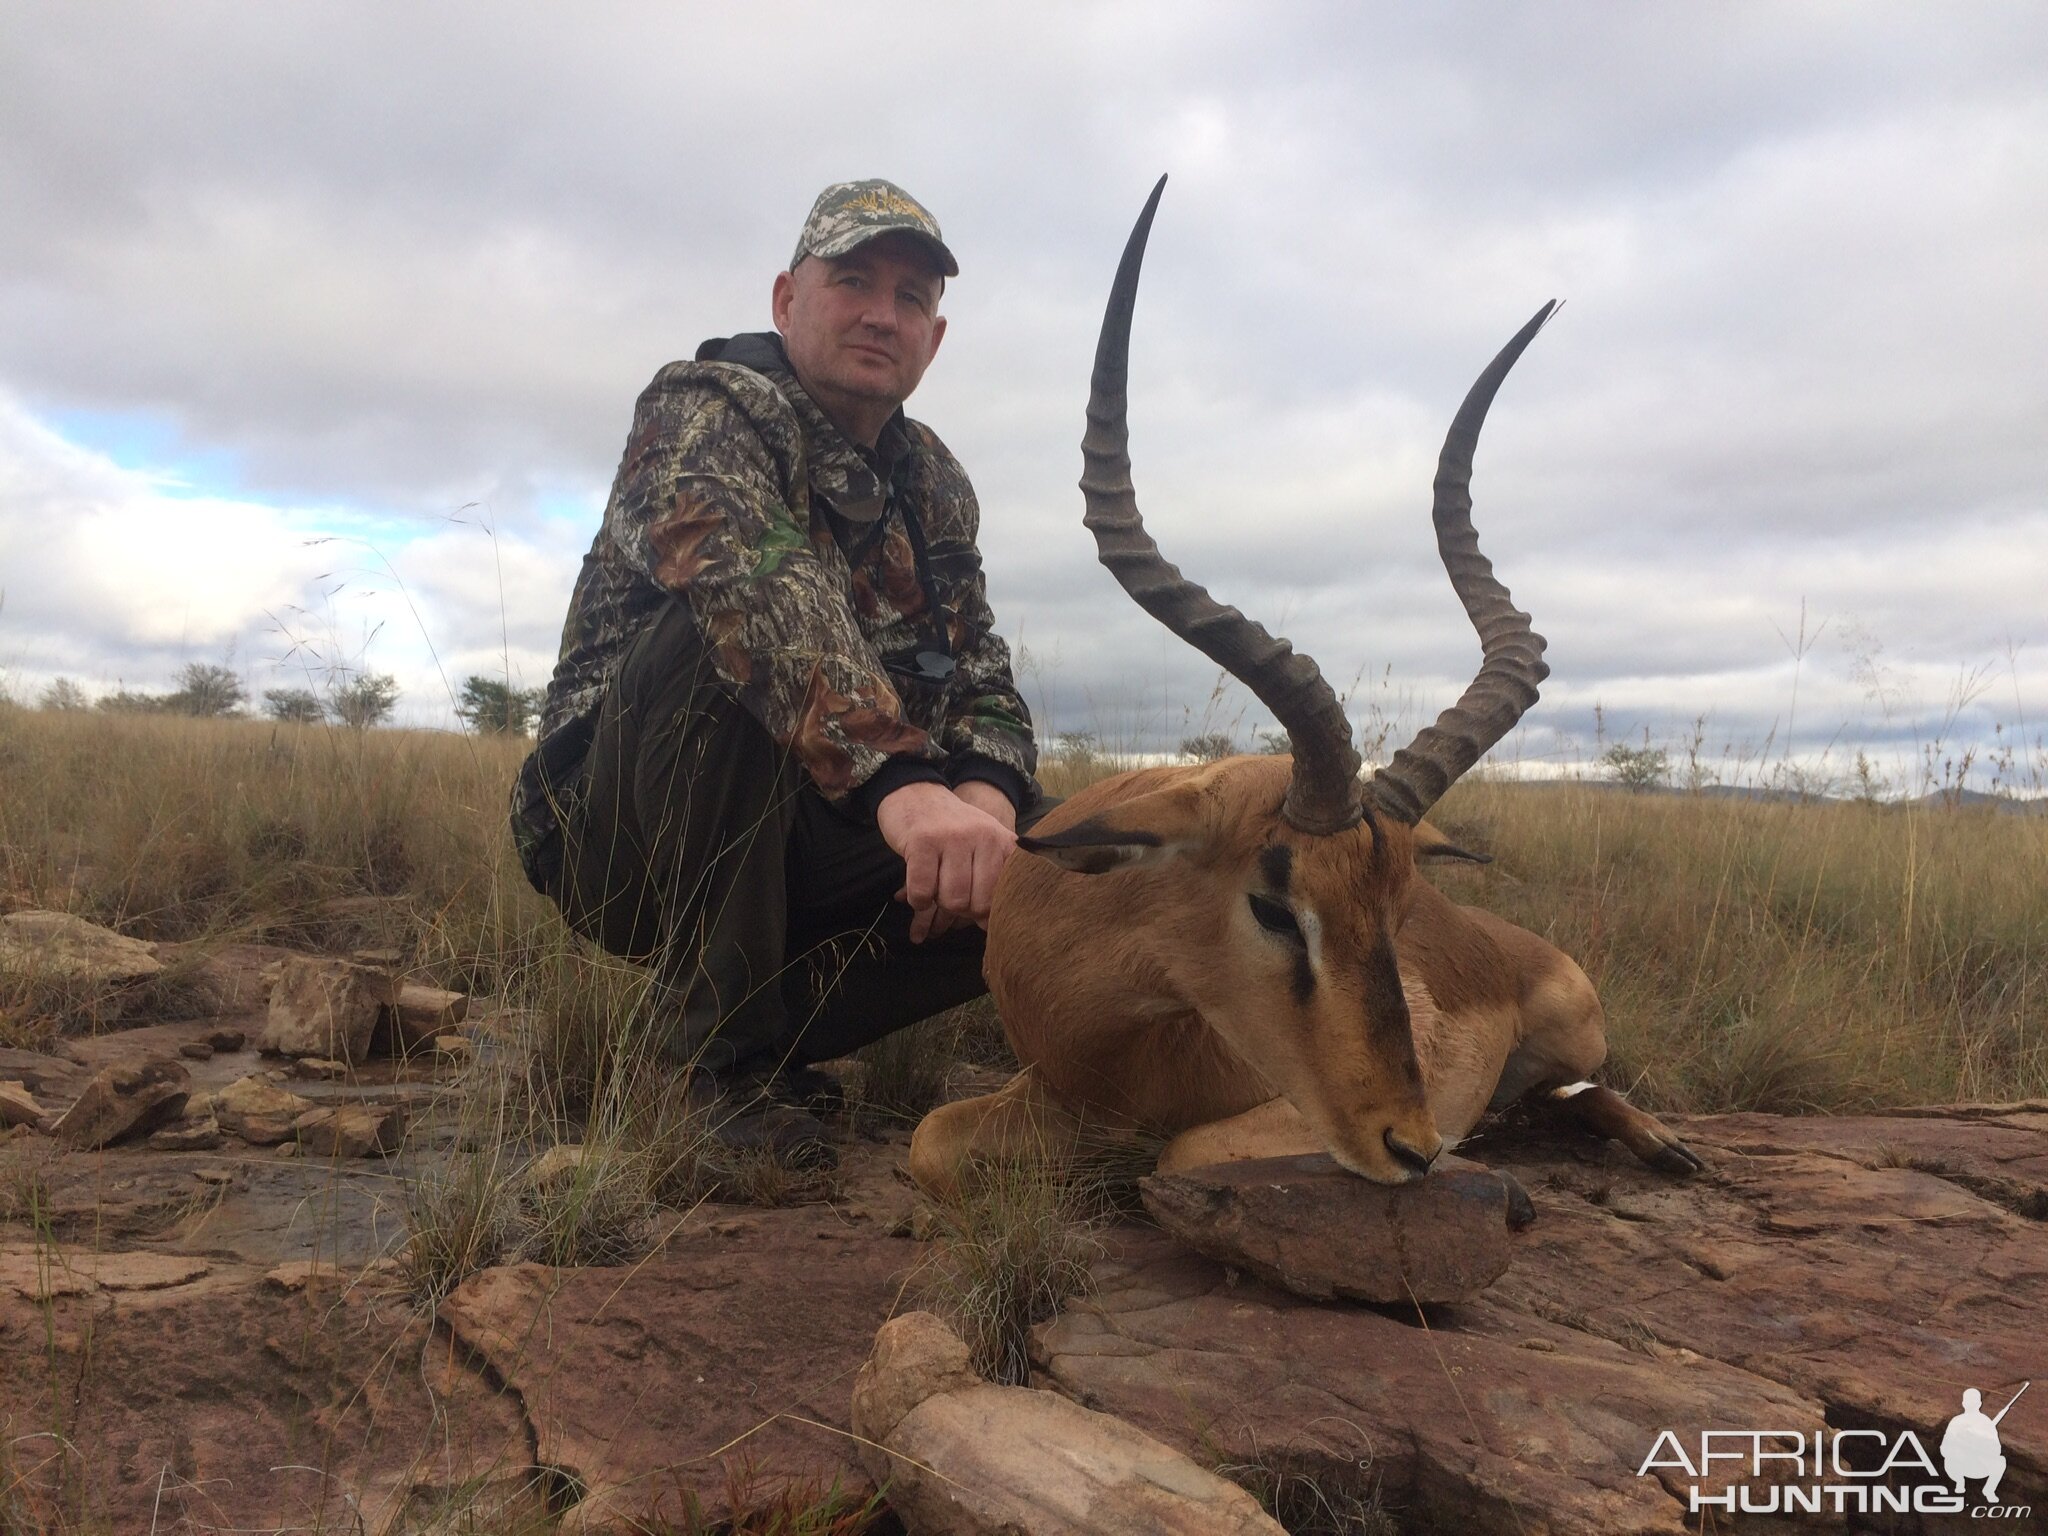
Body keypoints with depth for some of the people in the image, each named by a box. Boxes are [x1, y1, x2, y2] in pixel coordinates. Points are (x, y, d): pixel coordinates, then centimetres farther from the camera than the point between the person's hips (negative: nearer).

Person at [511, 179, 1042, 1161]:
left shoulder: (935, 485, 9)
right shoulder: (704, 407, -12)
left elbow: (981, 680, 3)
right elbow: (754, 585, -34)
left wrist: (985, 796, -21)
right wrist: (902, 783, -48)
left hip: (800, 844, 6)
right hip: (622, 823, -5)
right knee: (727, 640, -34)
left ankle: (766, 1022, 1)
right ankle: (720, 1031, -19)